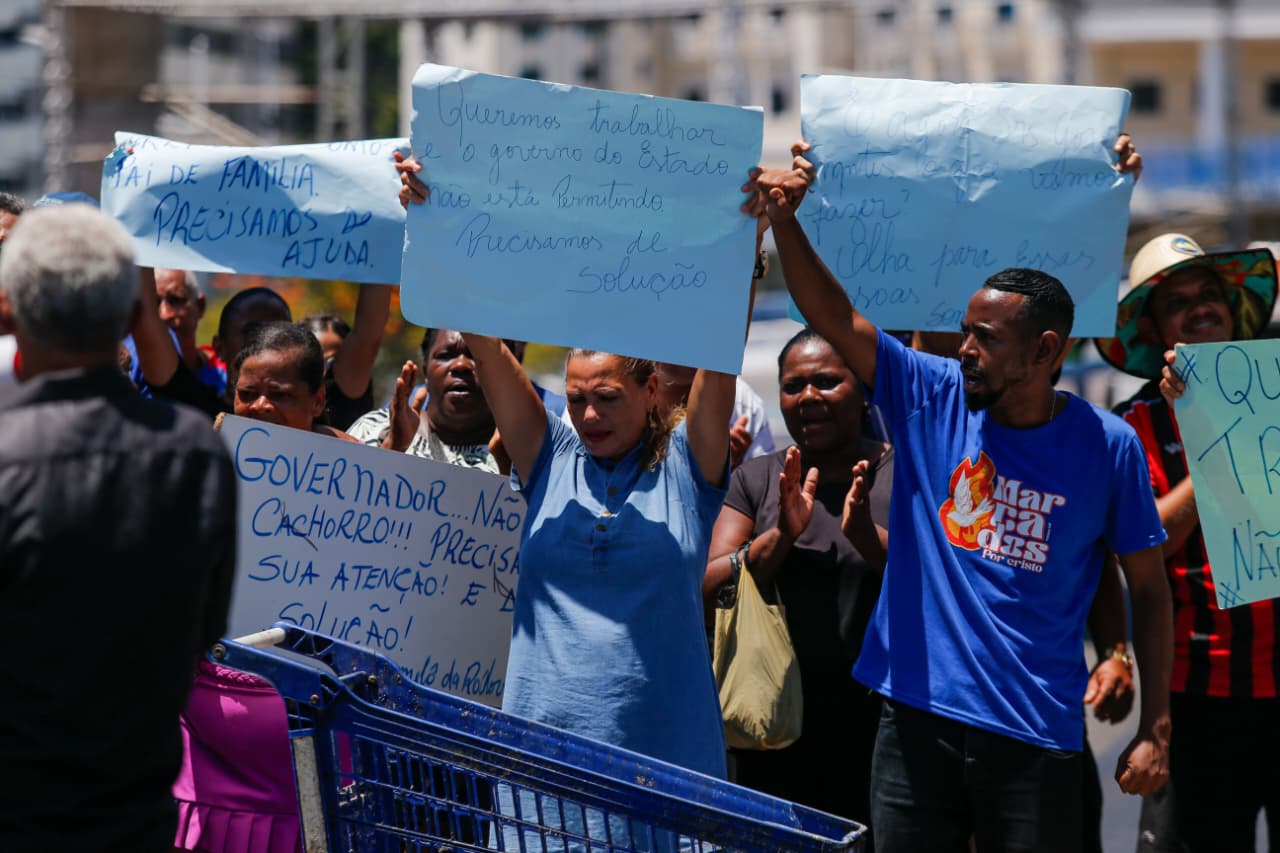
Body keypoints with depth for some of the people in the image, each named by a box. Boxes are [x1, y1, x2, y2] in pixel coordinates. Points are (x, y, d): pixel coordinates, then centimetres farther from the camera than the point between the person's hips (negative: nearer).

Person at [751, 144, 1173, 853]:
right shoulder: (931, 399, 3)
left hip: (1036, 736, -2)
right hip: (918, 717, 2)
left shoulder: (1108, 446, -2)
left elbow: (1148, 588, 3)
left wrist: (1154, 729, -2)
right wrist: (783, 220, -19)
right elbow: (834, 317, -4)